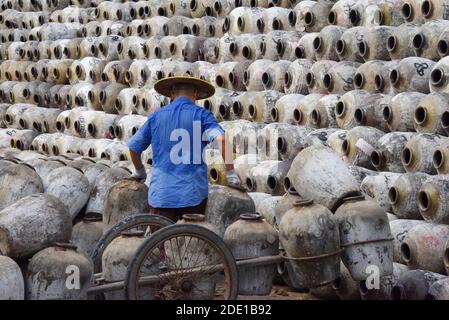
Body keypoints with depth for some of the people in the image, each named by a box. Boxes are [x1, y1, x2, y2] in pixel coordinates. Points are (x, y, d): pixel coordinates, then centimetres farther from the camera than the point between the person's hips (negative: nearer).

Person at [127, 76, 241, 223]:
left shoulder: (156, 116, 9)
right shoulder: (201, 114, 0)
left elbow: (134, 146, 16)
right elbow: (221, 139, -17)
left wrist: (140, 172, 33)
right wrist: (231, 174, -8)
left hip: (161, 193, 1)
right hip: (194, 193, -1)